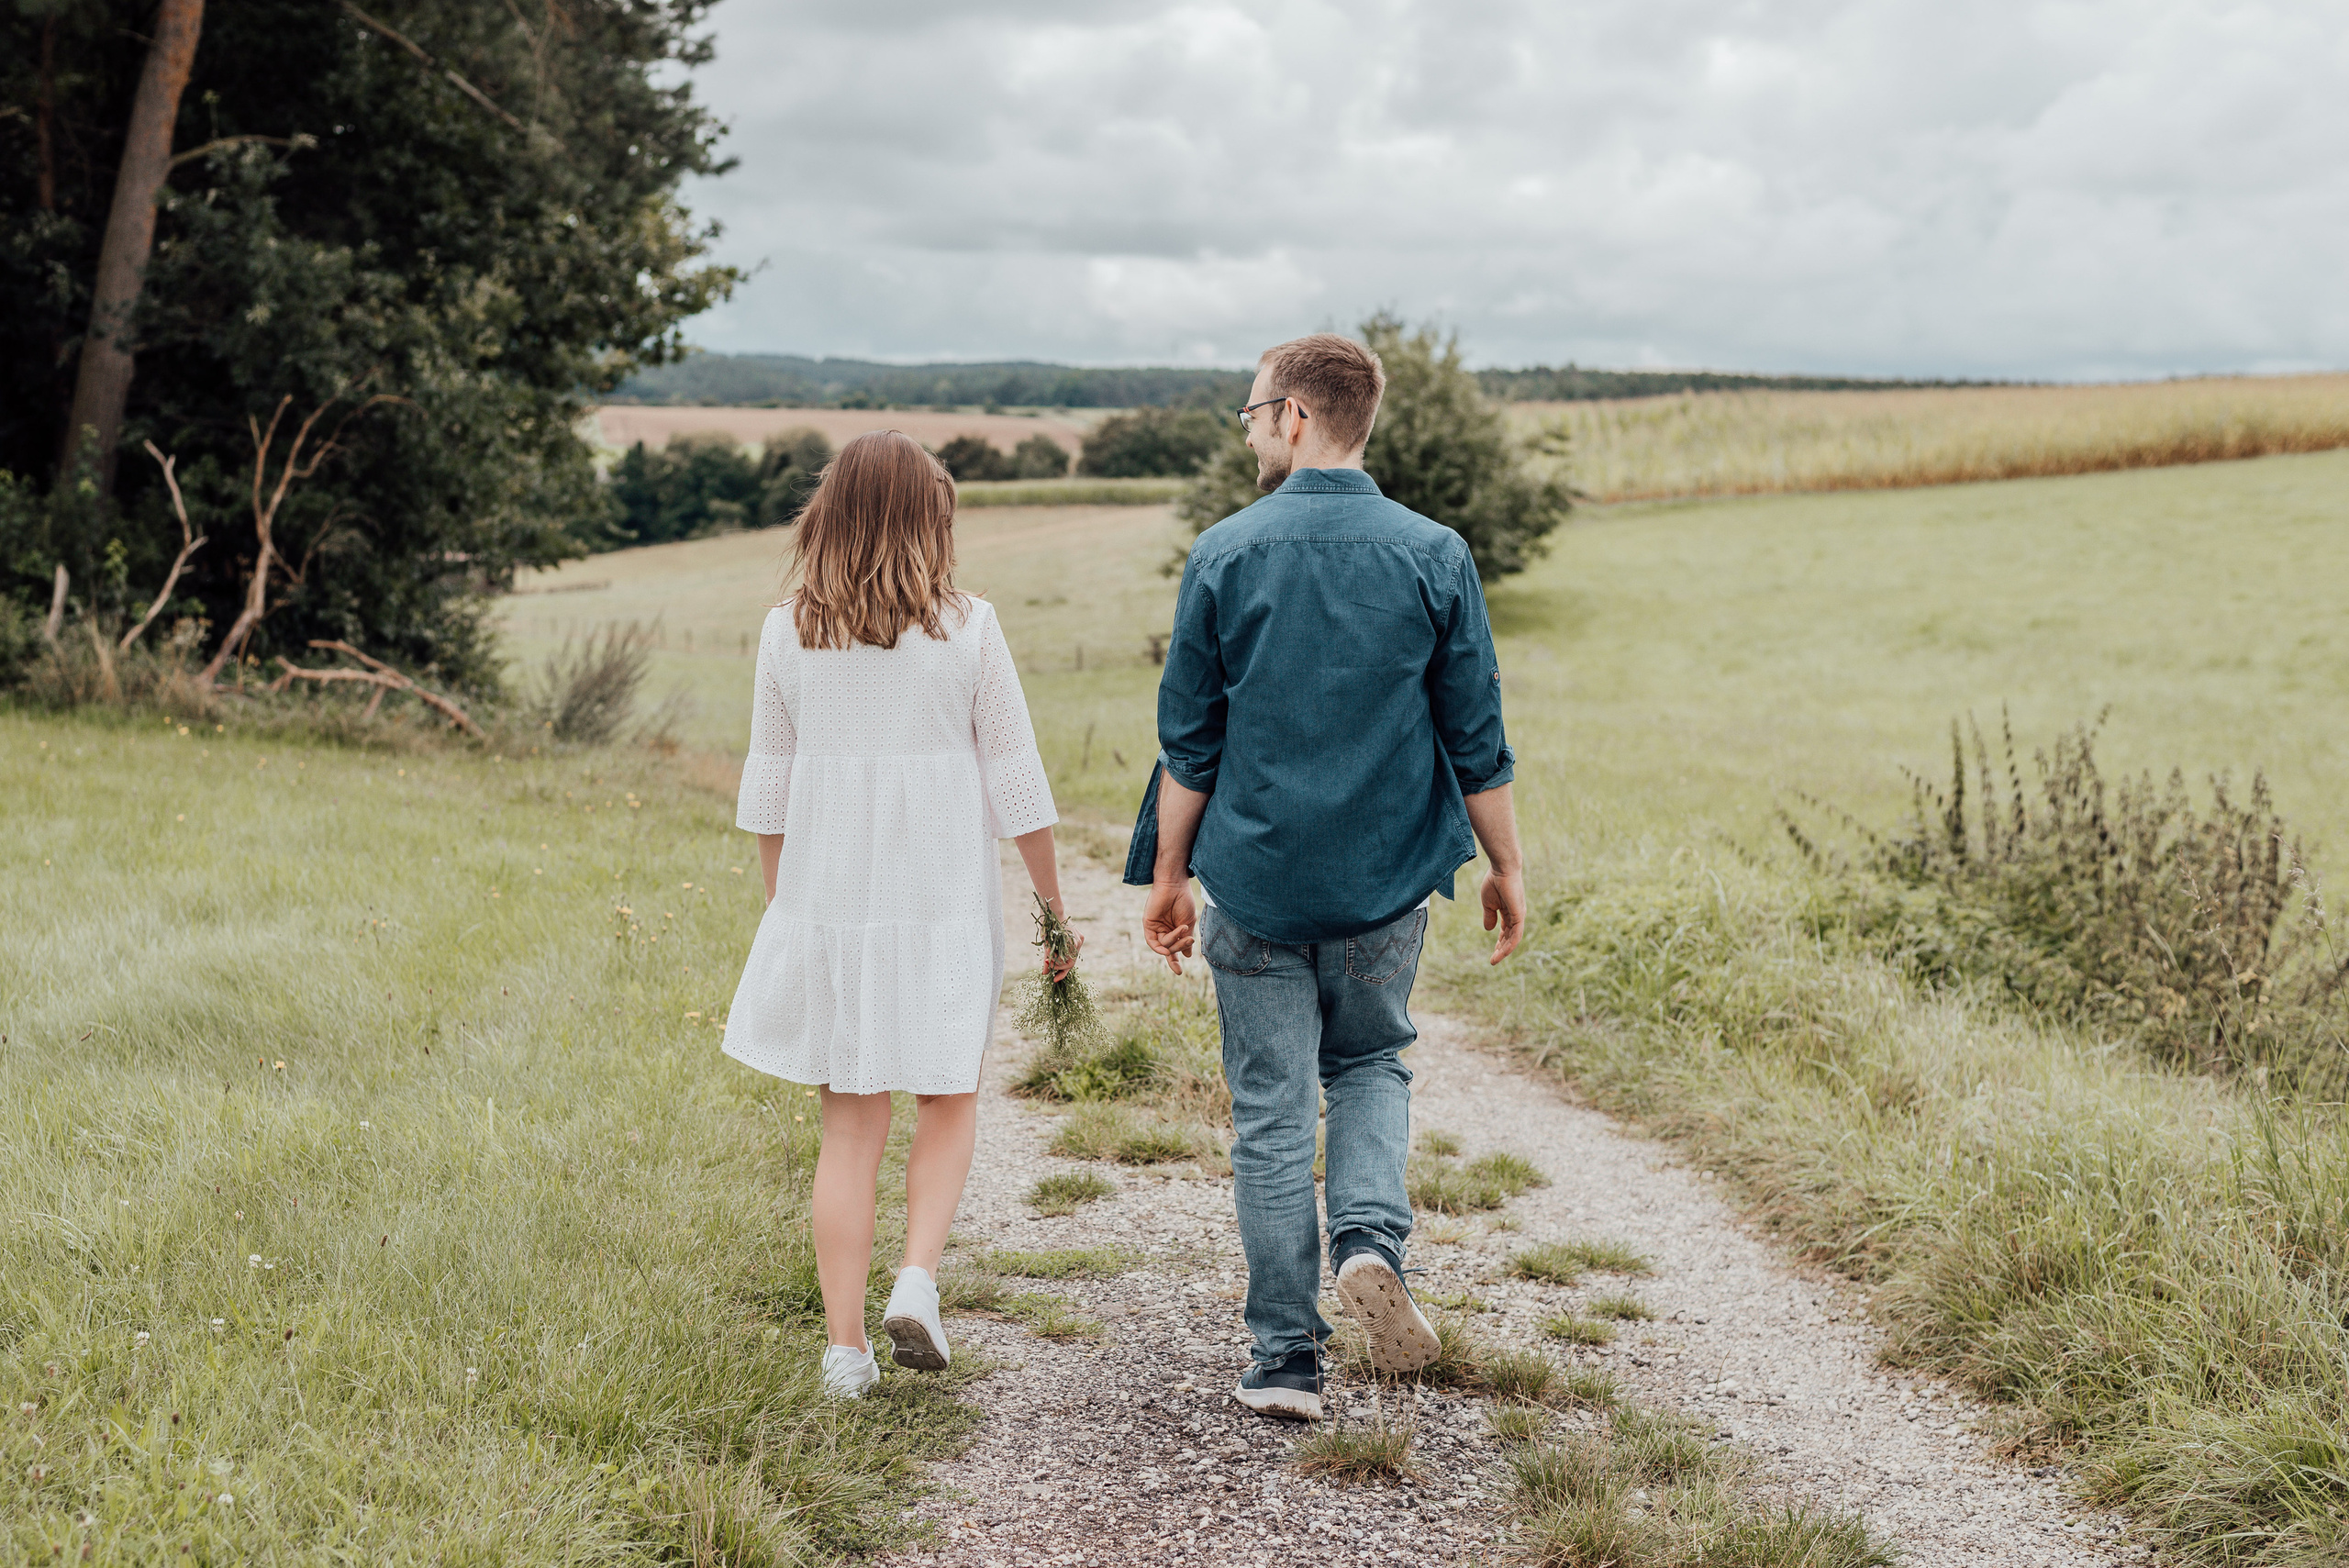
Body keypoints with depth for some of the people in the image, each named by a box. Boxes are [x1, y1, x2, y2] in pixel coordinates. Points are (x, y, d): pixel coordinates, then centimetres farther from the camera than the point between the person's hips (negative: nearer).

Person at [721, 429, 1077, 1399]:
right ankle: (917, 1279, -3)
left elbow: (767, 787, 6)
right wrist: (1054, 903, 6)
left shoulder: (788, 632, 1)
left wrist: (778, 906, 17)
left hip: (826, 896, 2)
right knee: (948, 1100, 16)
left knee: (850, 1124, 9)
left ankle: (846, 1347, 8)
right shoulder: (966, 629, -6)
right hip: (941, 900, -2)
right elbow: (1016, 783, -3)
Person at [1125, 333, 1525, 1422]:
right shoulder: (1433, 556, -3)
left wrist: (1168, 874, 9)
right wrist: (1506, 867, 11)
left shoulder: (1225, 554, -5)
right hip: (1386, 882, 1)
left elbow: (1189, 740, -2)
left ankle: (1285, 1358, 12)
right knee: (1370, 1064, 23)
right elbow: (1477, 740, 0)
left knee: (1270, 1113, 8)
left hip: (1253, 883, -1)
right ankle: (1370, 1237, -3)